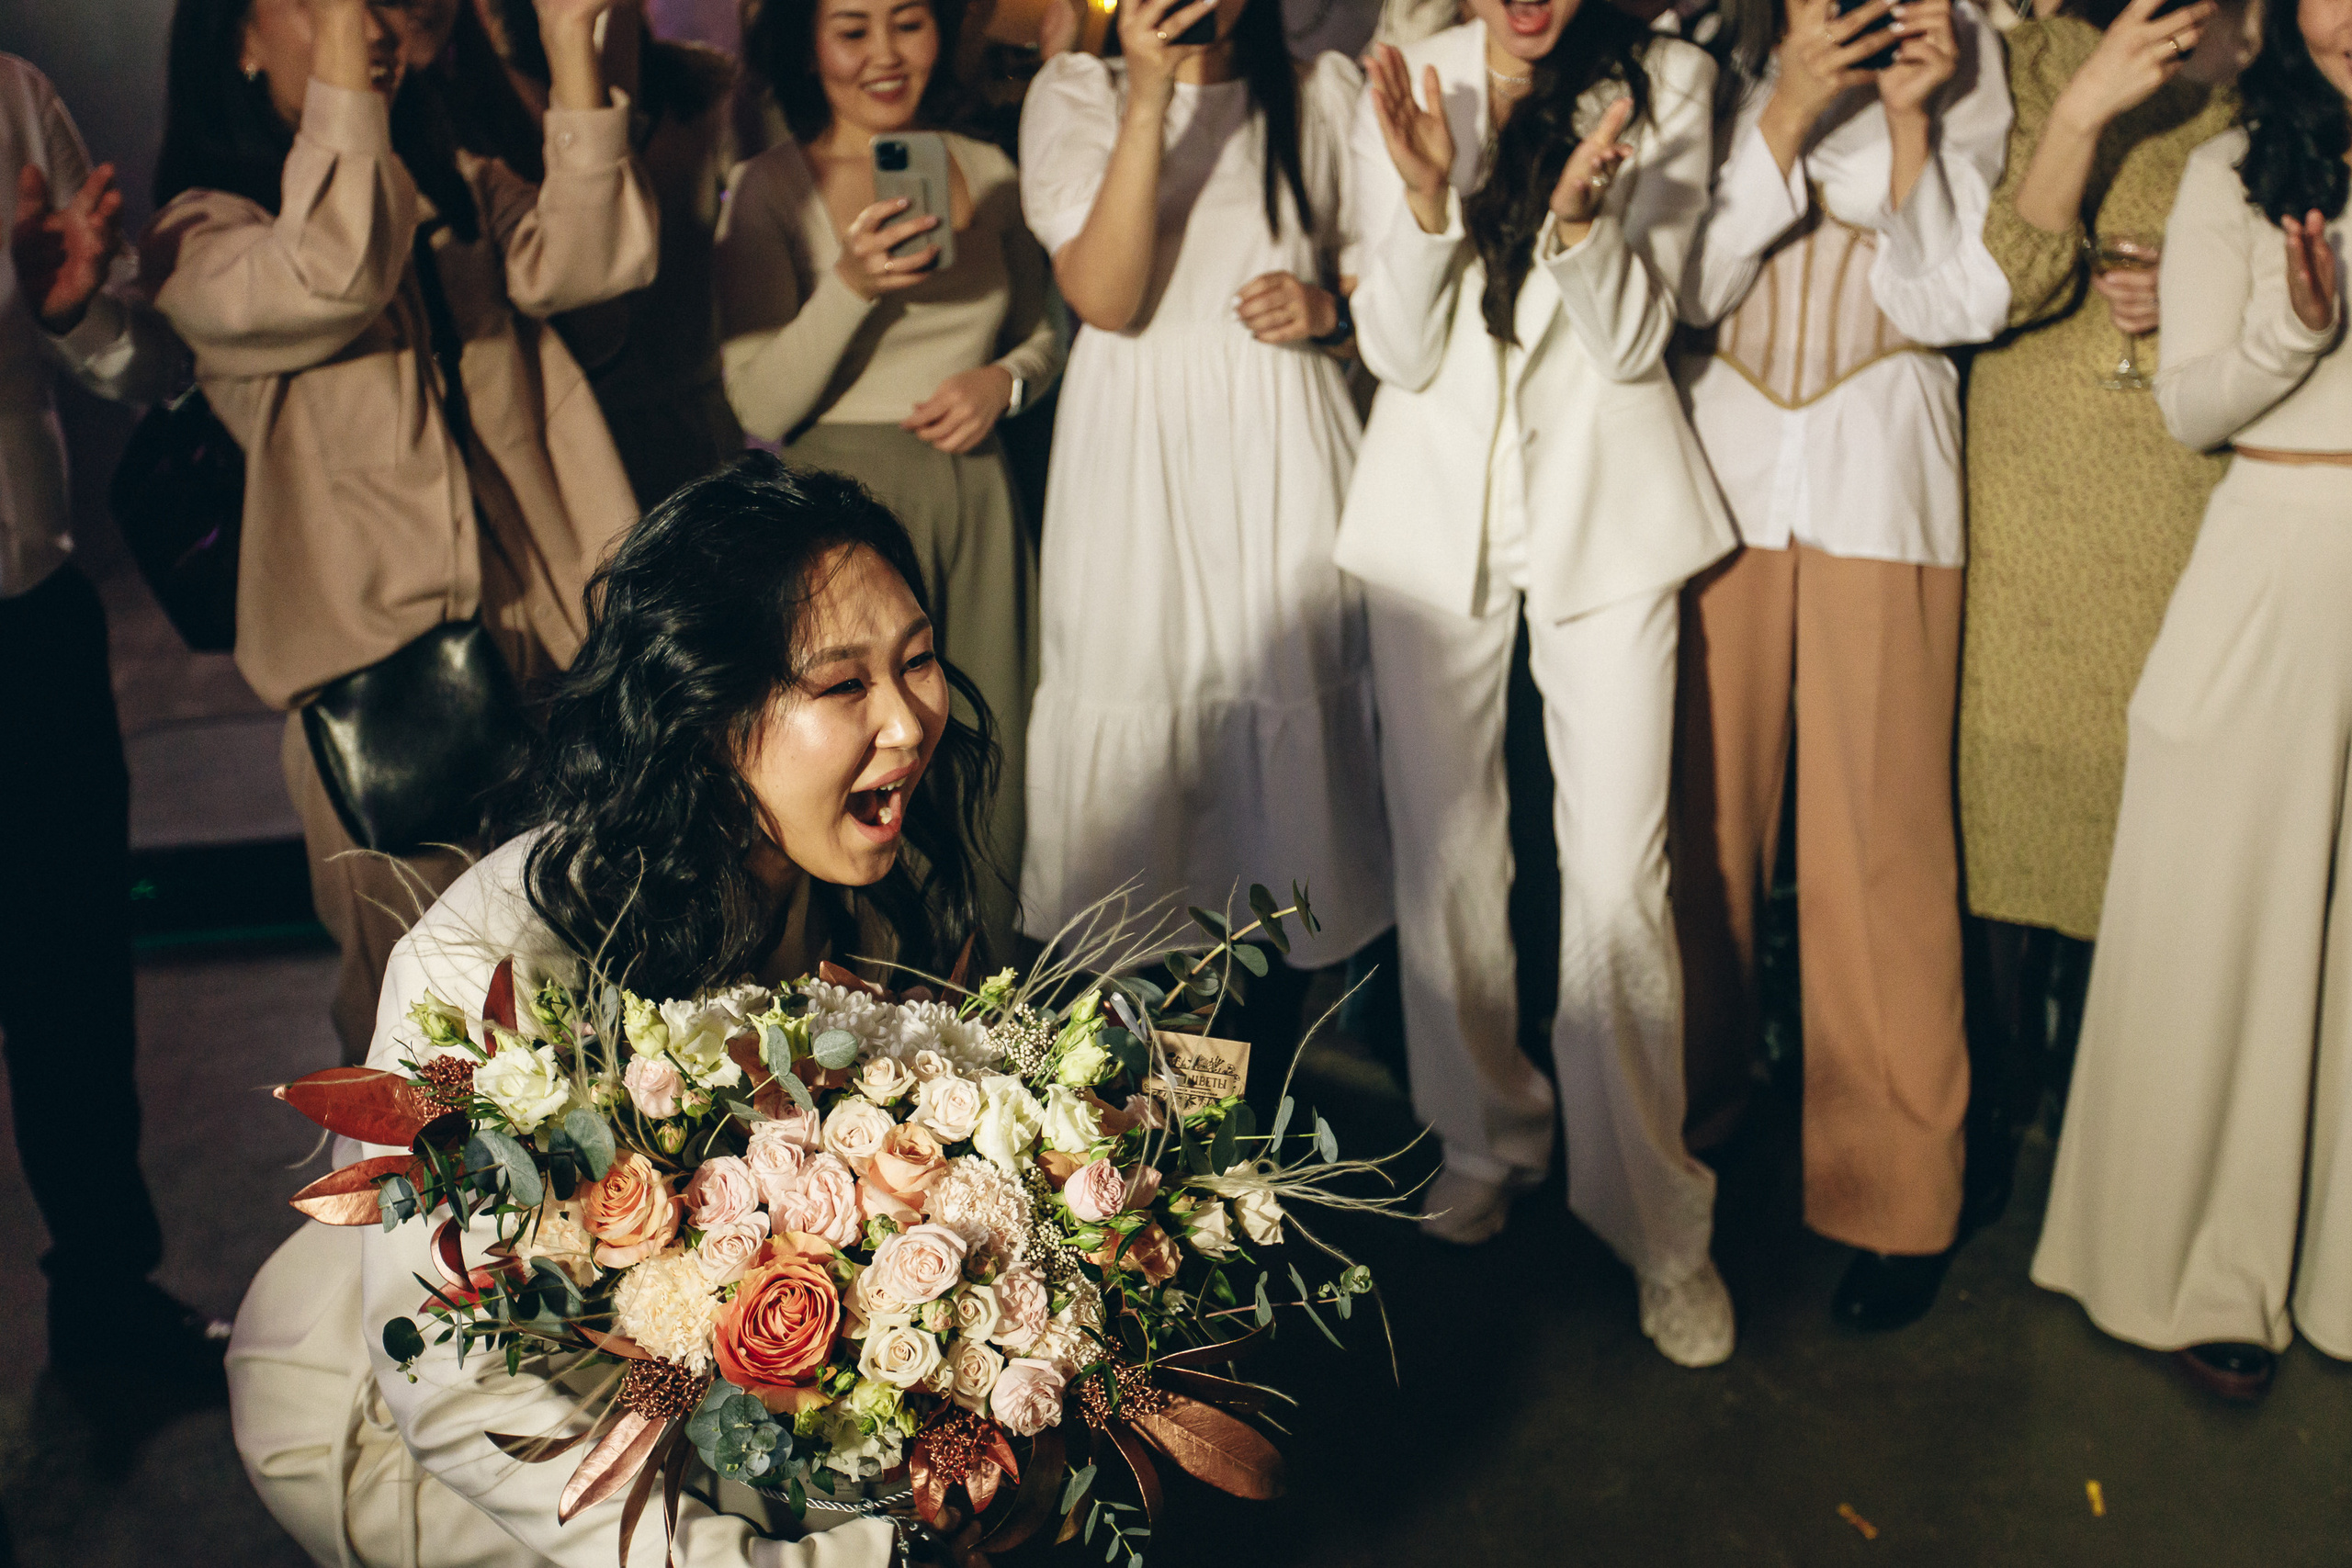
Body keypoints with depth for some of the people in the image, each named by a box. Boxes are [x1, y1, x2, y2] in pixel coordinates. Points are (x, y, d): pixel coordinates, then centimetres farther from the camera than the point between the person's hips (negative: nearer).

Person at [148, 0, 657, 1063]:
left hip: (543, 628, 5)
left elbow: (588, 260, -6)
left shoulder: (458, 191, 14)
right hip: (374, 659, -4)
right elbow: (332, 276, -25)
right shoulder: (201, 235, -2)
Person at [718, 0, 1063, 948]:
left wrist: (1004, 380, -3)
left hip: (975, 501, 4)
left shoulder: (988, 173, 8)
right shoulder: (768, 192, -3)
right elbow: (761, 408, -9)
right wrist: (851, 286, -22)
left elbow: (1042, 332, 19)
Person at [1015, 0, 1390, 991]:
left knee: (1287, 722, 2)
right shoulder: (1076, 92, 4)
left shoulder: (1326, 93, 10)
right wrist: (1148, 99, -16)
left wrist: (1327, 308, -5)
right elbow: (1105, 297, -10)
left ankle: (1268, 1061, 16)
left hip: (1283, 452, 2)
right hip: (1134, 454, -1)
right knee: (1135, 731, 0)